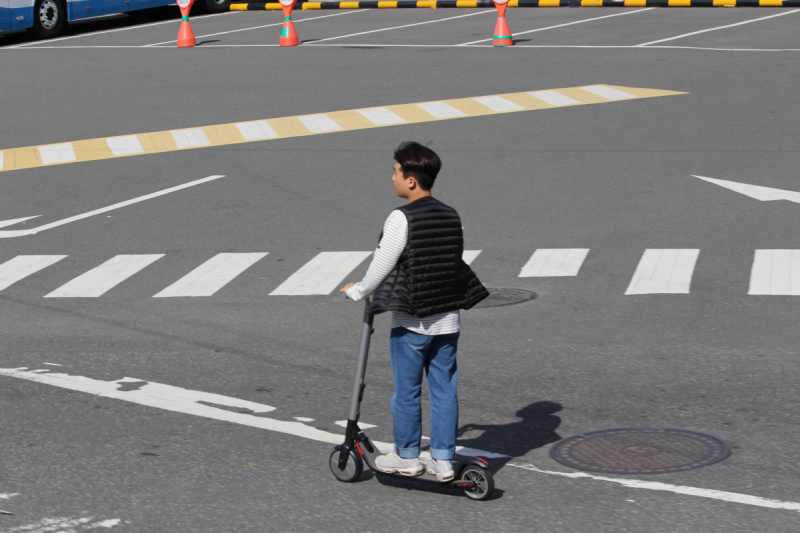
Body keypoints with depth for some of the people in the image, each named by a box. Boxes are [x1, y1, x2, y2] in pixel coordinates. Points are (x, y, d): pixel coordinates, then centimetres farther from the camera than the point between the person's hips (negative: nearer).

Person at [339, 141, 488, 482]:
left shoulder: (402, 219, -16)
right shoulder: (451, 217, 4)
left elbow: (381, 265, -10)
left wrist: (358, 291, 7)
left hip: (410, 323, -5)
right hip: (447, 319, 6)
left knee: (407, 390, 8)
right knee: (444, 390, 9)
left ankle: (407, 457, 18)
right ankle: (443, 460, 12)